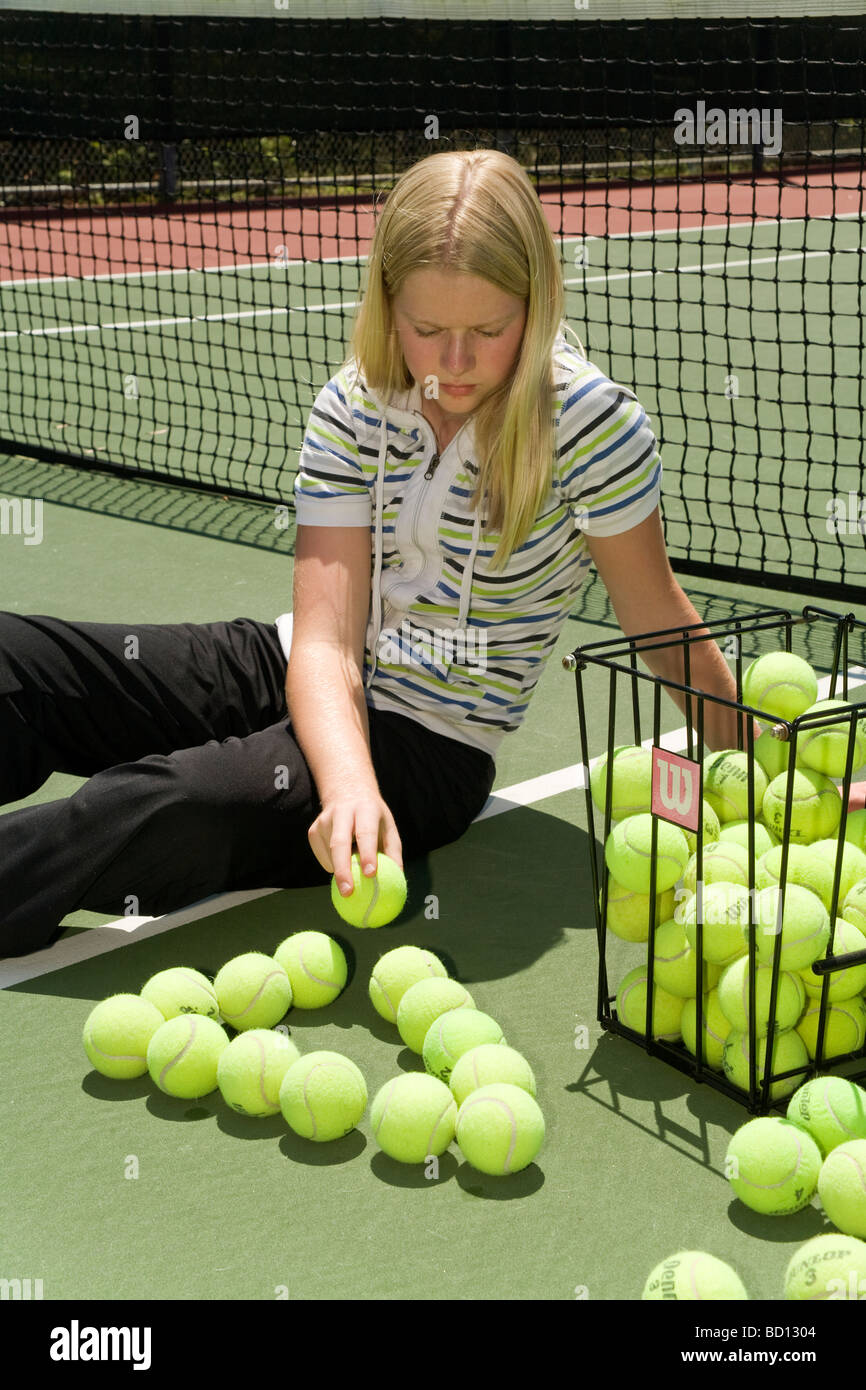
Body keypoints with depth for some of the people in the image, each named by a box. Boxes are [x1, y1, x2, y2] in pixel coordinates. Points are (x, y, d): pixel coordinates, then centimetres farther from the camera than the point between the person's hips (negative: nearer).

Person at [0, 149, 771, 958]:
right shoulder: (353, 409, -8)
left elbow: (661, 624, -4)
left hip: (430, 747, -4)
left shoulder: (588, 422, -17)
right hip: (294, 675, 4)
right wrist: (350, 783, -35)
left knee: (168, 810, -33)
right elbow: (326, 639, -16)